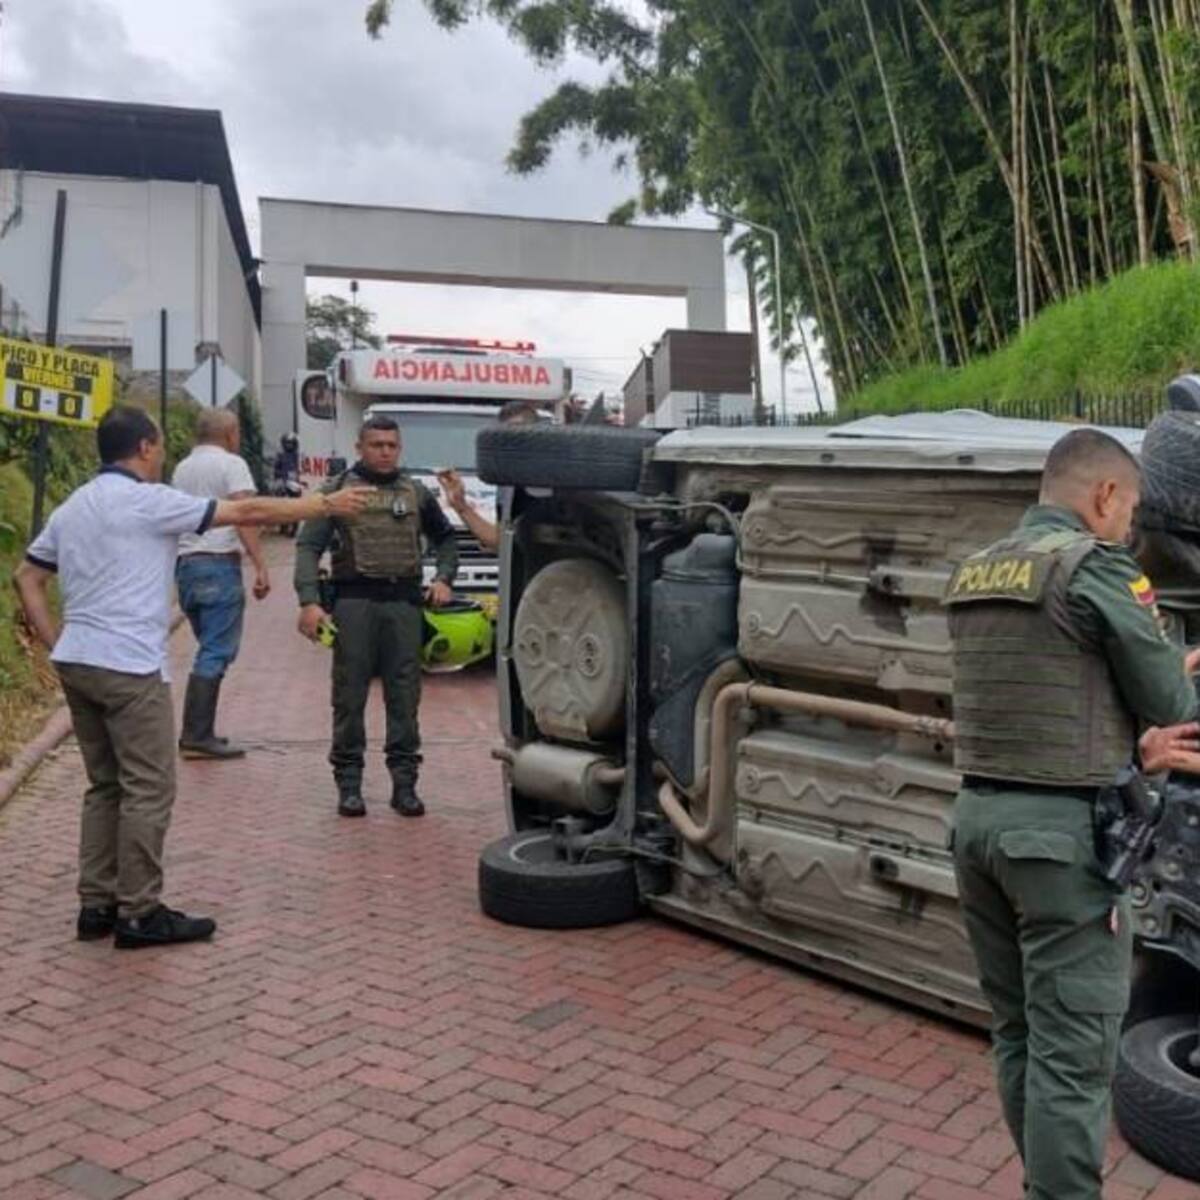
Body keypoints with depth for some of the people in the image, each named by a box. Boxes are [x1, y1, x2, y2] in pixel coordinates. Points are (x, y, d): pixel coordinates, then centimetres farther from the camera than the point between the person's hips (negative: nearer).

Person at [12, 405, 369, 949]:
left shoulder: (72, 507, 15)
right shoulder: (147, 500, -10)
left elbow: (25, 578, 17)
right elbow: (246, 512, -10)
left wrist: (57, 642, 12)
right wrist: (325, 504, -2)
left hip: (77, 663, 9)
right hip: (129, 666, -9)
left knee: (105, 786, 15)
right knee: (148, 790, -1)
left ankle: (96, 905, 19)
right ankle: (139, 914, 3)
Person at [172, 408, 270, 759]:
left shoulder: (182, 468, 19)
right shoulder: (231, 464, -4)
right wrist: (261, 566, -19)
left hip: (184, 563, 8)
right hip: (218, 564, -8)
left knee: (210, 648, 16)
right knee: (216, 653, -6)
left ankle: (198, 732, 15)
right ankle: (196, 736, -9)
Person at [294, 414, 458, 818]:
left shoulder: (416, 493, 15)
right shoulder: (338, 490, 5)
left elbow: (444, 539, 26)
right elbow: (308, 547, -1)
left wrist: (443, 578, 7)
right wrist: (309, 601, -14)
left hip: (404, 602, 2)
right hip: (354, 600, -2)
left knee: (404, 696, 3)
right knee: (349, 697, 1)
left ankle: (405, 783, 10)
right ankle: (349, 784, 10)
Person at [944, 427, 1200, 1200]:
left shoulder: (974, 573, 12)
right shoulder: (1097, 565, -12)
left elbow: (1043, 695, 11)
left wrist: (1128, 743, -1)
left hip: (980, 815, 8)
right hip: (1064, 829, -8)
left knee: (1019, 1032, 17)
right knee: (1073, 1049, 1)